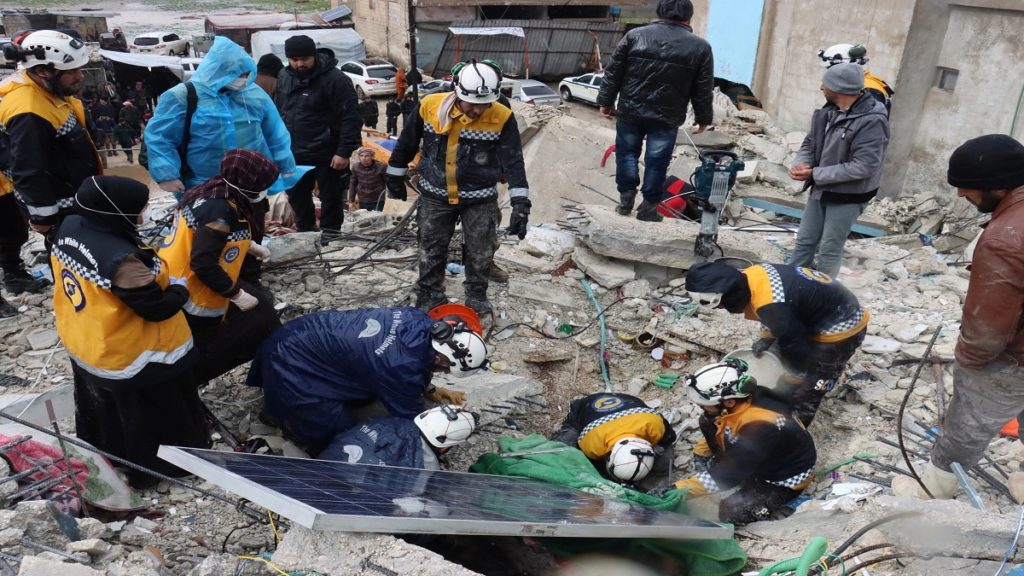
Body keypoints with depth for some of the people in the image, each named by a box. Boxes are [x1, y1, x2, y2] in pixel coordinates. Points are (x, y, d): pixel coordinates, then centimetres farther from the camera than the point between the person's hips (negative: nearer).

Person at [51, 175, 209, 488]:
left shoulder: (69, 227, -12)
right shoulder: (122, 259, -38)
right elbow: (157, 309, -27)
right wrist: (180, 289, -8)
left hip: (82, 344, 8)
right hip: (129, 358, -8)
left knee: (103, 409, 33)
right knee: (162, 414, 18)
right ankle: (153, 468, 40)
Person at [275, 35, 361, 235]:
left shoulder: (335, 79, -15)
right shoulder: (284, 77, 6)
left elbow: (351, 118, -18)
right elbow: (277, 112, 17)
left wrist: (344, 152, -21)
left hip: (327, 156, -6)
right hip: (293, 155, 7)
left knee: (331, 198, 5)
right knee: (296, 197, 18)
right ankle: (305, 233, 36)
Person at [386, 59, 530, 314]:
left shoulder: (502, 118, -17)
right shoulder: (429, 106, -14)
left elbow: (514, 161, -17)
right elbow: (407, 143, 1)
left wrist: (521, 204, -25)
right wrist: (395, 176, 9)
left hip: (480, 199, -1)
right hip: (435, 195, 1)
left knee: (480, 254, 8)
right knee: (431, 251, 11)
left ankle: (477, 297, 30)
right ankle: (428, 298, 29)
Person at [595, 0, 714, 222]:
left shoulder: (634, 35, -1)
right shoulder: (700, 47, -2)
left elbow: (613, 73, 1)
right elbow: (703, 91, 2)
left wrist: (606, 102, 10)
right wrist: (703, 118, 14)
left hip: (630, 111, 1)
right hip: (667, 118, -1)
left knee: (626, 152, 17)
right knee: (657, 161, 8)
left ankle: (626, 198, 14)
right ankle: (648, 207, 13)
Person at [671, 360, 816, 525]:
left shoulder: (759, 428, -40)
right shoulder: (732, 407, -18)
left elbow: (726, 475, -35)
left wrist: (677, 490, -34)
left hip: (788, 476, -7)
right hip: (760, 458, 7)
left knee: (731, 512, -21)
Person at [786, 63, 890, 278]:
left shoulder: (871, 121, -24)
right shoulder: (829, 111, 0)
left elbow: (863, 167, -28)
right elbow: (810, 143, 10)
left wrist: (815, 174, -24)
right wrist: (801, 163, -13)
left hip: (848, 196, -7)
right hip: (821, 189, 7)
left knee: (829, 250, 3)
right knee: (805, 242, 14)